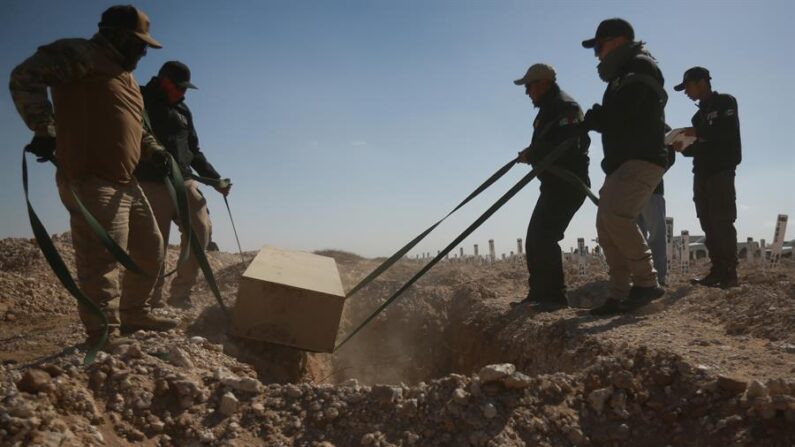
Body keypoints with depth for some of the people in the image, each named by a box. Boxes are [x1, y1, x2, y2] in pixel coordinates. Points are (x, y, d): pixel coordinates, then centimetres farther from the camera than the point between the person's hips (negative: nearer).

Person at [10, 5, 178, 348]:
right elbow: (25, 77, -13)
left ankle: (133, 314, 30)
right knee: (102, 262, -12)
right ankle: (104, 338, -7)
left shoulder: (126, 77, 26)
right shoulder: (81, 55, -3)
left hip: (126, 184, 10)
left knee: (151, 250, 15)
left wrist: (154, 150, 17)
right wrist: (45, 130, -18)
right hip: (91, 182, -10)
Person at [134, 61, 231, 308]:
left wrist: (216, 179, 16)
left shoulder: (182, 110, 17)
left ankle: (181, 292, 9)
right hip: (151, 185, -5)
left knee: (201, 231, -3)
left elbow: (194, 150, 22)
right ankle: (153, 298, 10)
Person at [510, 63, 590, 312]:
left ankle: (555, 296, -11)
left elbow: (567, 147, -25)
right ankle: (539, 294, 18)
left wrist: (533, 155, -17)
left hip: (568, 184, -11)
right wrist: (531, 154, 2)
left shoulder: (564, 106, -12)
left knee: (544, 237, -17)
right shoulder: (549, 108, 21)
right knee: (534, 240, 11)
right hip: (554, 184, 11)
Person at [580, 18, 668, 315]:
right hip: (622, 163, 10)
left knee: (614, 213, -27)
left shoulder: (640, 66, -5)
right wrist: (594, 119, 0)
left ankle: (646, 282, -17)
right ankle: (620, 296, 10)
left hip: (643, 160, -10)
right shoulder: (624, 74, 25)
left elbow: (619, 114, -19)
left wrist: (589, 118, -3)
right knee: (606, 226, 6)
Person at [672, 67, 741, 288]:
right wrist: (684, 148, 2)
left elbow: (730, 132, -13)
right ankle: (717, 271, 4)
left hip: (721, 171, -7)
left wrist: (698, 132, -11)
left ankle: (729, 273, -10)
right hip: (702, 173, 7)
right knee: (709, 225, 2)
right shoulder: (699, 114, 23)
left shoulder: (725, 102, 2)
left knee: (722, 222, -12)